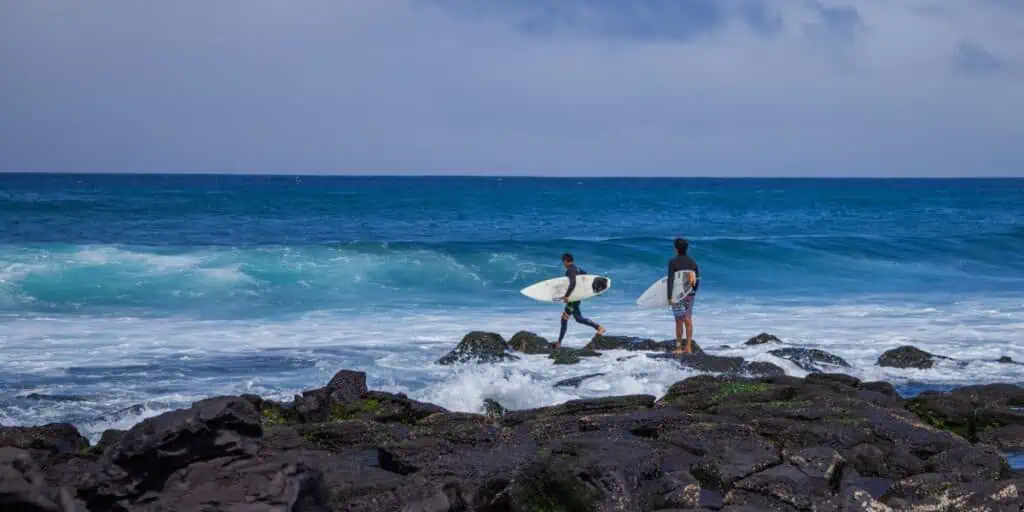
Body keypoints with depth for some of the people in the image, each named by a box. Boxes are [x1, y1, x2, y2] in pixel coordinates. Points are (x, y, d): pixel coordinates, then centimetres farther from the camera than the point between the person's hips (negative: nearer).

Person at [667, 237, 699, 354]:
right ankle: (689, 347, 7)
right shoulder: (692, 261, 5)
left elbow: (670, 279, -17)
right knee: (688, 320, 8)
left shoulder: (673, 262, -11)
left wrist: (669, 297, -17)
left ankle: (679, 347, 3)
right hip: (690, 294, 5)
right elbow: (697, 278, 10)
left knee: (679, 321, 0)